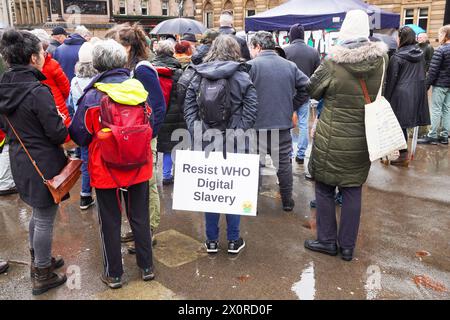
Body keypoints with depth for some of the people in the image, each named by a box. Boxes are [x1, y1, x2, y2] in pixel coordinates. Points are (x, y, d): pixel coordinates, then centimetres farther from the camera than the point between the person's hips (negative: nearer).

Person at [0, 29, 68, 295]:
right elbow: (58, 134, -19)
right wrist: (63, 125, 1)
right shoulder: (38, 91, -23)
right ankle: (43, 276, 21)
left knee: (38, 213, 25)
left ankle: (39, 260, 42)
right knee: (45, 220, 6)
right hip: (44, 165, -8)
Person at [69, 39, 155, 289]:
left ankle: (113, 273, 25)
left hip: (106, 170, -3)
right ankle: (146, 266, 29)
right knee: (140, 217, 16)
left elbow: (79, 135, -5)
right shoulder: (139, 90, -5)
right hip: (139, 167, 3)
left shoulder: (92, 96, -15)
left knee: (110, 222, 12)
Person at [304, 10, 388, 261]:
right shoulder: (380, 60, -4)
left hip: (332, 139, -3)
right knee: (353, 191, 12)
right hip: (363, 138, 4)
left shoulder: (333, 62, -15)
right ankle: (348, 246, 21)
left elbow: (313, 91, -1)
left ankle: (327, 241, 21)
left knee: (325, 189, 12)